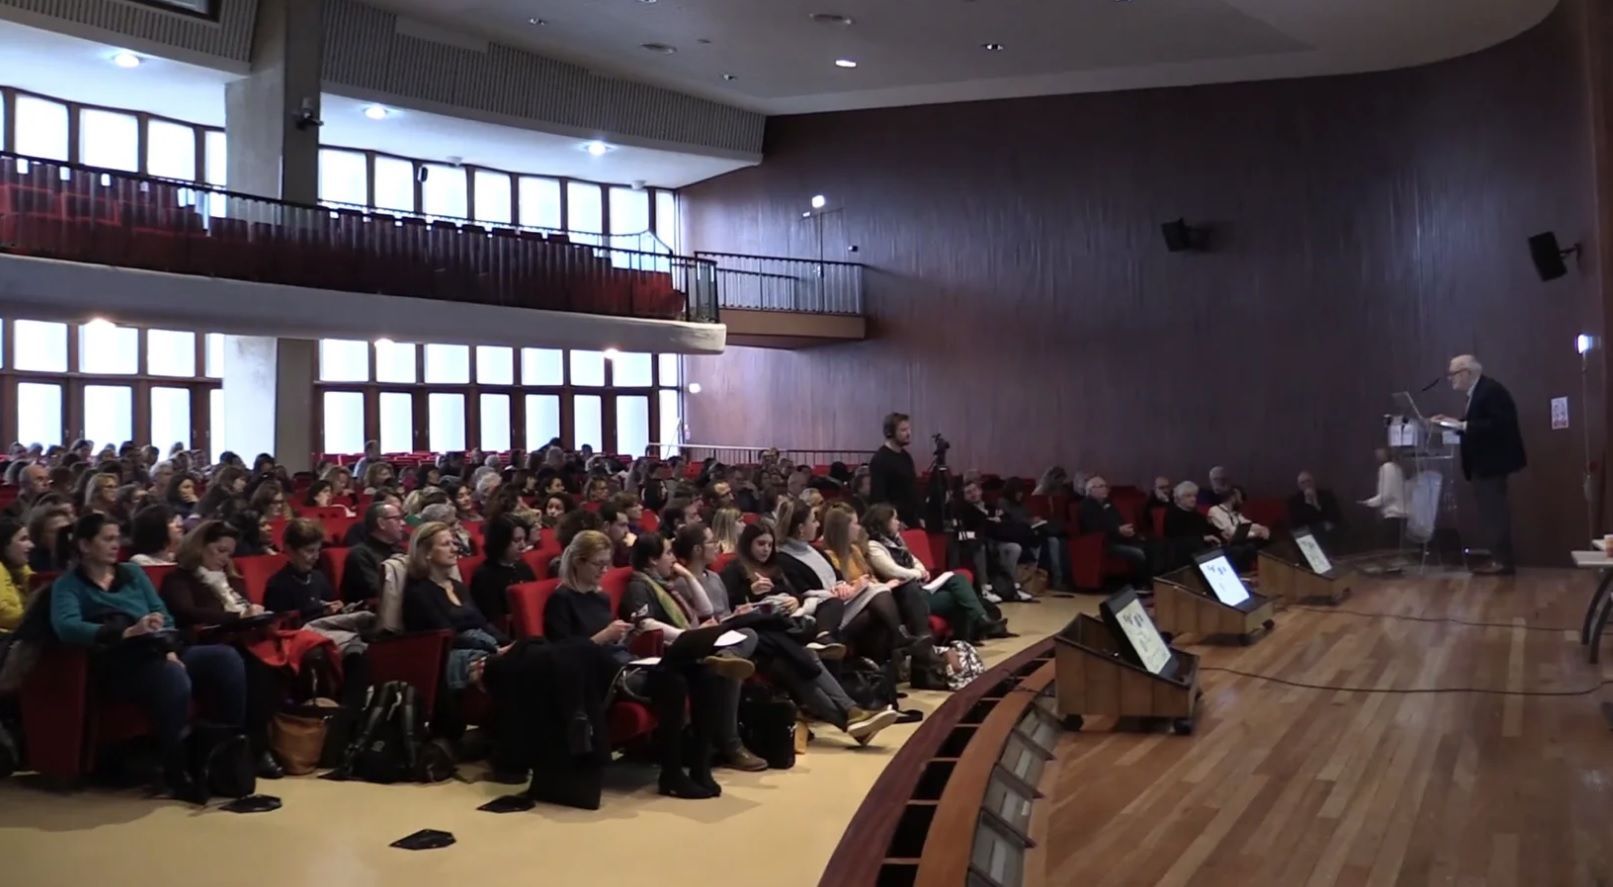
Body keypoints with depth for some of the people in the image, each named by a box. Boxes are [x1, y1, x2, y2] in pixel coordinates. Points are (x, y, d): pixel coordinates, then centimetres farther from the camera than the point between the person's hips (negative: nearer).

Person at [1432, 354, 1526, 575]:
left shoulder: (1492, 390, -16)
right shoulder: (1476, 393, 13)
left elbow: (1499, 425, -26)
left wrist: (1462, 425, -25)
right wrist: (1453, 423, 5)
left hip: (1492, 463, -10)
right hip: (1483, 465, 10)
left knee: (1494, 513, -7)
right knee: (1490, 513, 13)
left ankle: (1504, 561, -3)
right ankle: (1500, 558, 18)